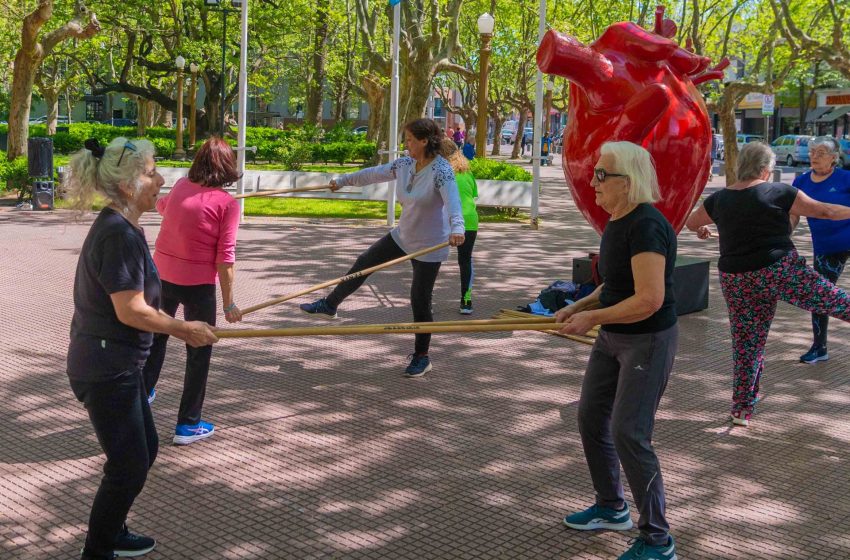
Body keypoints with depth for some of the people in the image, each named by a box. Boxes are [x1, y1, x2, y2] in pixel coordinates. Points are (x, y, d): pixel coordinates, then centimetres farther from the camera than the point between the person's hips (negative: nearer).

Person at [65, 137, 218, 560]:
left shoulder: (120, 227, 9)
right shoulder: (119, 234, -23)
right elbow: (130, 310, -24)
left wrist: (177, 327, 14)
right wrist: (183, 329, -12)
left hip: (116, 364, 10)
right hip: (106, 369, -10)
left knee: (144, 450, 21)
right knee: (128, 465, 1)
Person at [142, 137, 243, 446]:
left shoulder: (181, 186, 3)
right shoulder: (227, 204, -13)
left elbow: (160, 205, 27)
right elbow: (224, 258, -15)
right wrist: (228, 303, -8)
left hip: (162, 275, 5)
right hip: (198, 283, -5)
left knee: (157, 335, 28)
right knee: (199, 352, 9)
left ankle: (144, 391, 44)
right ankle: (188, 425, 17)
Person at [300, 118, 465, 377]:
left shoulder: (441, 169, -24)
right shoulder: (405, 164, -2)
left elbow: (452, 199, -41)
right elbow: (374, 173, 13)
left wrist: (457, 227, -61)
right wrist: (343, 181, 25)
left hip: (429, 247, -7)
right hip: (403, 236, 8)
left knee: (420, 302, 0)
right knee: (363, 264, 16)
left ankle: (421, 358, 17)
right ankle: (329, 305, 36)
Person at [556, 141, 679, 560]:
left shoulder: (646, 226, -23)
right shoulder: (616, 222, 7)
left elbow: (649, 299, -28)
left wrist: (592, 318, -19)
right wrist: (579, 306, 5)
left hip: (648, 341, -10)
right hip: (613, 338, 10)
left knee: (628, 434, -9)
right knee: (590, 417, 15)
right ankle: (611, 509, 35)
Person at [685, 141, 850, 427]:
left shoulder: (719, 199, 3)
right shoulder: (779, 193, -7)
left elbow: (691, 222, 21)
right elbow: (824, 211, 0)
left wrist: (703, 230, 43)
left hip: (738, 280, 4)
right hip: (780, 271, -4)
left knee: (746, 343, 12)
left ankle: (742, 409, 17)